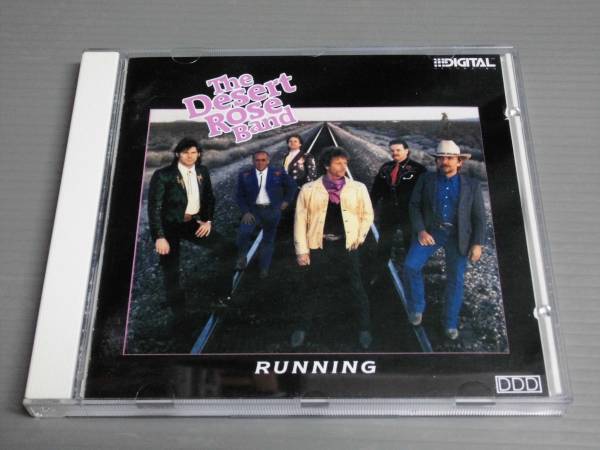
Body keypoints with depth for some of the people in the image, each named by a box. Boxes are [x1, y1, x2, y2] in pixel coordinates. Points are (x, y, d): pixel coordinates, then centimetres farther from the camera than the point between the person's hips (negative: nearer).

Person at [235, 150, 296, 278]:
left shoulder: (278, 173, -3)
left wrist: (286, 201, 8)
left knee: (268, 240, 8)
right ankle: (241, 259, -2)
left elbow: (292, 186, 12)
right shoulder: (245, 175, -2)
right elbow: (240, 196, 2)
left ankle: (264, 269, 18)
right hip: (253, 210, 0)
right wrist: (245, 212, -9)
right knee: (244, 233, -24)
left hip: (272, 211, 1)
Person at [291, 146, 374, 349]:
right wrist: (302, 249, -3)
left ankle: (364, 329, 23)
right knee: (313, 288, 11)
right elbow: (300, 219, 0)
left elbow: (367, 214, 11)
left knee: (356, 289, 6)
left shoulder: (358, 188, 1)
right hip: (319, 246, 0)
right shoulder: (309, 189, -2)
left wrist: (360, 237, 2)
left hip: (346, 246, 0)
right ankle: (303, 328, 28)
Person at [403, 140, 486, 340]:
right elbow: (414, 205, -1)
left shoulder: (471, 185, -2)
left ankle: (450, 323, 21)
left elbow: (478, 217, -1)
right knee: (411, 266, -16)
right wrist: (420, 231, -15)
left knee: (455, 279, 4)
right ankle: (417, 307, 7)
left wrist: (477, 244, -9)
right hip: (430, 231, 1)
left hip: (458, 236, 0)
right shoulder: (426, 179, -1)